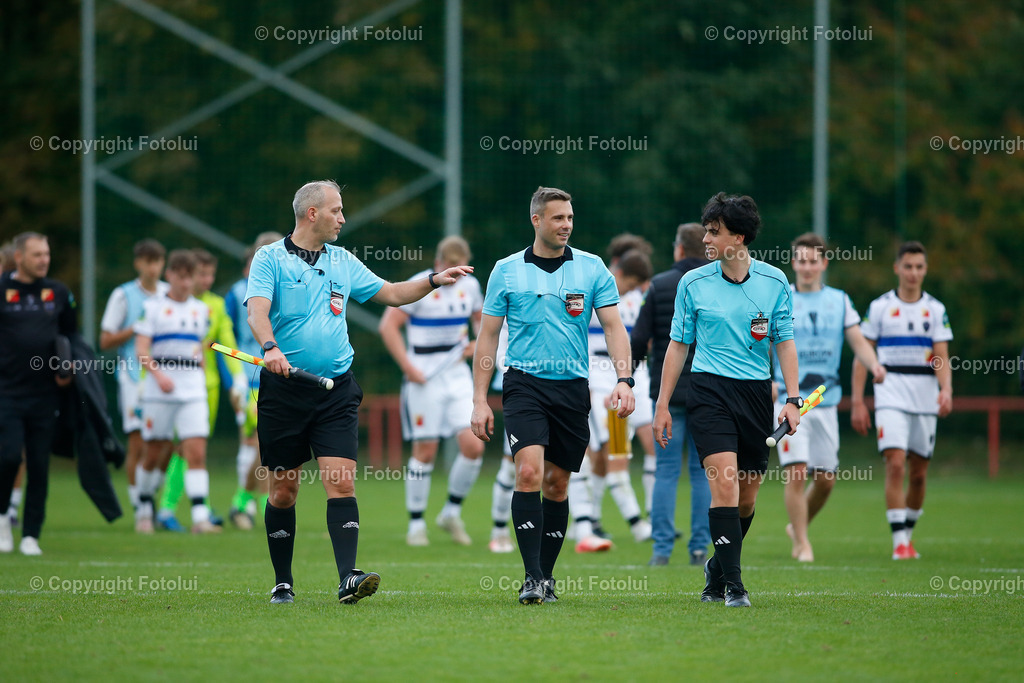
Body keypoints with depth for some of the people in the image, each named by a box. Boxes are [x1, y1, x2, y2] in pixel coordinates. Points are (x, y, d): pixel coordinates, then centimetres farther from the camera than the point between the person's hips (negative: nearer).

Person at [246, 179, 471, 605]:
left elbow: (390, 294, 26)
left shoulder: (343, 262, 15)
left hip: (335, 390, 3)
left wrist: (434, 280, 14)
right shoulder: (270, 259, -1)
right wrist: (270, 347, -34)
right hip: (283, 390, -3)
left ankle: (347, 578, -19)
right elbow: (257, 309, -16)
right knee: (283, 490, 4)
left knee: (341, 482, -12)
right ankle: (282, 583, 15)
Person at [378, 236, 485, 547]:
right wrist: (408, 367, -15)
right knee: (426, 451, -2)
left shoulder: (470, 285, 6)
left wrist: (479, 343, 5)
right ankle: (416, 524, 11)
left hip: (458, 377, 5)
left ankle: (452, 512, 12)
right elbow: (388, 326, -11)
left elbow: (480, 317, 25)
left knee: (474, 446, -8)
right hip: (424, 379, -5)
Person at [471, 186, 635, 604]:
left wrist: (624, 379, -12)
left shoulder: (592, 269, 5)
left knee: (557, 483, 7)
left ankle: (546, 577, 19)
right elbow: (488, 336, 6)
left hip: (573, 388, 2)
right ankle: (532, 577, -18)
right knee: (529, 472, -18)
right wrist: (480, 400, 0)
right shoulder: (507, 271, 3)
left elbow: (613, 326, 3)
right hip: (524, 384, -2)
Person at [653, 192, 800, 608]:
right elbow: (678, 344, 8)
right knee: (724, 483, -16)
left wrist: (793, 398, -2)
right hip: (709, 389, -2)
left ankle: (717, 568, 32)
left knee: (747, 496, 7)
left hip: (757, 392, 2)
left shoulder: (774, 281, 3)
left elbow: (784, 341, 7)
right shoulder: (693, 283, 1)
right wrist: (663, 405, 6)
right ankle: (733, 585, -15)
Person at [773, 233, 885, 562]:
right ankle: (802, 544, -5)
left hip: (826, 402, 3)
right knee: (795, 472, -14)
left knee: (825, 480, 5)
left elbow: (858, 341, 5)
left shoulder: (839, 301, 9)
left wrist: (874, 364, -16)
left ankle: (796, 527, 29)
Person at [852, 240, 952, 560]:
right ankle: (899, 541, -16)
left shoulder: (935, 309, 6)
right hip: (891, 398, -2)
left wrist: (946, 390, -18)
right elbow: (862, 355, 4)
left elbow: (942, 358, 0)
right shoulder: (879, 307, 3)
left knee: (919, 474, 7)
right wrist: (857, 402, -2)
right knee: (895, 465, -16)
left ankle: (908, 533, 25)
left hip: (925, 399, 2)